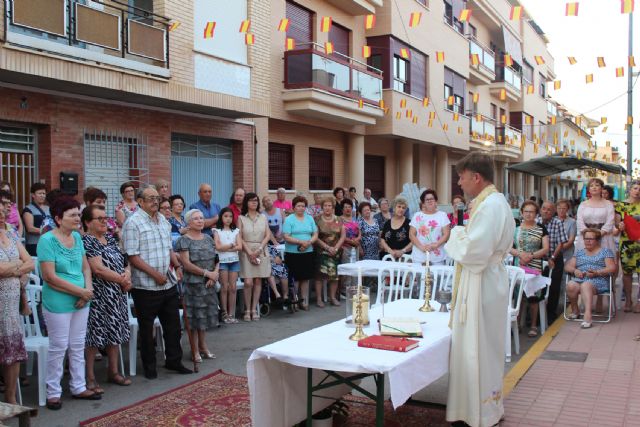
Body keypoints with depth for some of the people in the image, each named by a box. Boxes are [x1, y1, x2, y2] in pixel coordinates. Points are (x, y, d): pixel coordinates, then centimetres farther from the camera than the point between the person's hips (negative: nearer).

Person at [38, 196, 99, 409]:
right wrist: (80, 291, -16)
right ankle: (53, 392, 18)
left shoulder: (77, 237, 7)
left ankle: (79, 387, 28)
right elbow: (50, 277, -19)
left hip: (80, 302, 7)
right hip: (58, 303, -6)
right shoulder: (47, 240, -14)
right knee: (58, 348, 4)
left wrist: (88, 289, -6)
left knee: (78, 346, 15)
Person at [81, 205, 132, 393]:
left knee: (115, 333, 14)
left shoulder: (110, 238, 13)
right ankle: (90, 377, 9)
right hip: (98, 297, -8)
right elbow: (98, 268, -20)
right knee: (95, 335, -2)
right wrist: (123, 280, -13)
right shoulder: (86, 241, -12)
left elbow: (124, 261, 15)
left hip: (117, 295, 8)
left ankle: (113, 371, 26)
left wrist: (128, 273, -8)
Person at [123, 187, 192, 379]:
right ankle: (149, 365, 23)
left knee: (173, 324, 14)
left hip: (169, 283, 7)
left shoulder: (163, 220, 11)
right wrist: (155, 274, -20)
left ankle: (173, 360, 29)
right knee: (147, 327, 8)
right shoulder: (133, 223, -13)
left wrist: (177, 265, 6)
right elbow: (132, 256, -18)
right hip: (146, 286, -7)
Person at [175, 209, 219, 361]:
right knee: (194, 317, 0)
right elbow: (186, 264, -15)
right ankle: (195, 350, 10)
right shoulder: (184, 240, -8)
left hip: (208, 284, 6)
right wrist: (207, 273, -16)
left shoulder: (208, 238, 11)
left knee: (205, 315, 13)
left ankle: (203, 347, 25)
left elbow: (216, 259, 12)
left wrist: (215, 273, -7)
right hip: (192, 284, -6)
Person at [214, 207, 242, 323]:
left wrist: (225, 248, -7)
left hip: (234, 260, 3)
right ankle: (224, 313, 4)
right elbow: (218, 247, -8)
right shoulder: (217, 231, 4)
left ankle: (231, 314, 5)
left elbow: (239, 247, -1)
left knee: (233, 288, 0)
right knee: (225, 287, -3)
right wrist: (231, 245, -2)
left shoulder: (236, 231, 11)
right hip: (222, 261, -3)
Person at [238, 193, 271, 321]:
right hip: (246, 251, -2)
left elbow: (268, 235, 5)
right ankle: (247, 310, 2)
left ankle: (254, 309, 9)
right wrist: (250, 252, -11)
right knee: (248, 282, -9)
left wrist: (259, 249, -8)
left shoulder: (263, 217, 10)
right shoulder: (241, 218, 4)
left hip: (261, 251, 2)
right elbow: (240, 238, -2)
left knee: (258, 281, 1)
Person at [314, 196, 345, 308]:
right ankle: (319, 298, 2)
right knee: (320, 274, -6)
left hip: (336, 252, 3)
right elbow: (315, 237, -8)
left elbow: (343, 235, 6)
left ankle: (333, 297, 17)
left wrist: (336, 248, -7)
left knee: (335, 274, 4)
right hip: (321, 252, -3)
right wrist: (328, 247, -13)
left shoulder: (338, 220, 8)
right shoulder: (317, 220, -3)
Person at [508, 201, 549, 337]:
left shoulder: (541, 230, 9)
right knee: (517, 296, -3)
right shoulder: (514, 229, 10)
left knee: (533, 297, -3)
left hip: (535, 267, 0)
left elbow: (546, 249, 2)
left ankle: (533, 326, 10)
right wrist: (520, 254, -14)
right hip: (517, 267, 1)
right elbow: (509, 248, 4)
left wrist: (531, 255, -12)